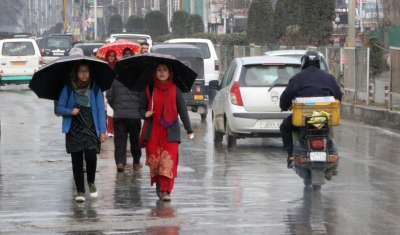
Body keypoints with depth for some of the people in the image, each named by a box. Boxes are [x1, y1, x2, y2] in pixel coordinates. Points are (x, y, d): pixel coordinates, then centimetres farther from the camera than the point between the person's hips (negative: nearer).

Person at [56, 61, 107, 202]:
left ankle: (91, 182, 9)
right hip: (74, 130, 1)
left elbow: (101, 110, 3)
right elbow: (59, 108, 5)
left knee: (91, 155, -18)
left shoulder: (95, 89, 3)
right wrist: (70, 111, -16)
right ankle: (80, 191, 11)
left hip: (91, 129, -1)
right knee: (76, 160, 2)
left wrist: (102, 131, -3)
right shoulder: (68, 89, 2)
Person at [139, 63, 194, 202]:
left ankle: (166, 190, -14)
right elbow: (141, 108, 13)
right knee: (154, 160, -1)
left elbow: (183, 110, 6)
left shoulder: (175, 90, 5)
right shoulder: (149, 90, 8)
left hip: (170, 131, -1)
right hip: (153, 131, 1)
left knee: (168, 161, -11)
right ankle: (159, 185, 17)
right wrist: (145, 114, -10)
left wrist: (189, 130, 3)